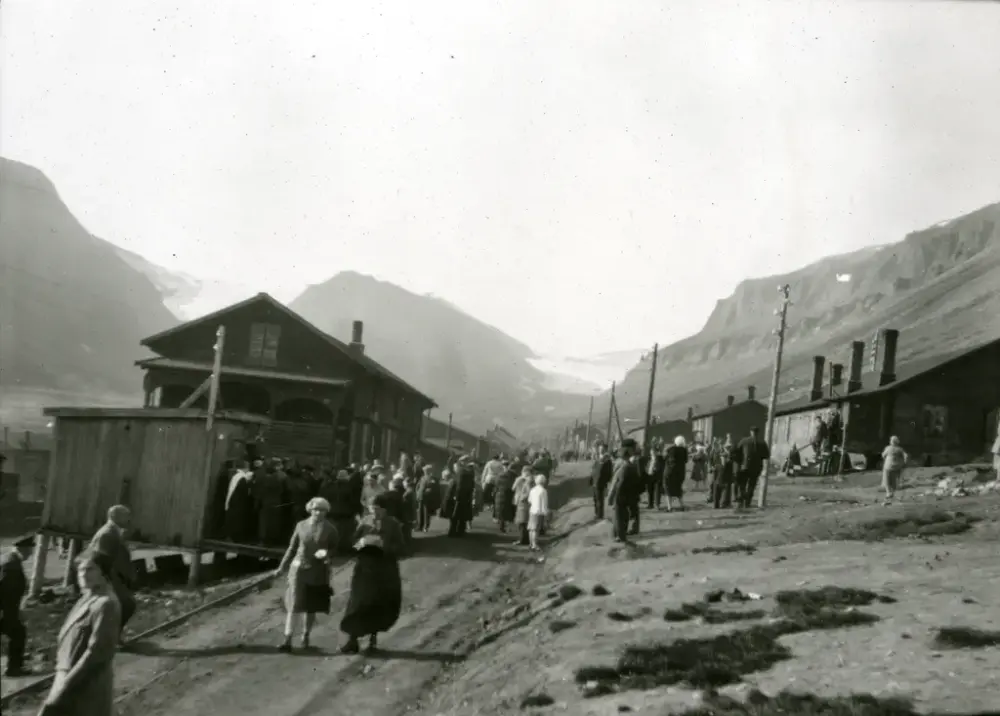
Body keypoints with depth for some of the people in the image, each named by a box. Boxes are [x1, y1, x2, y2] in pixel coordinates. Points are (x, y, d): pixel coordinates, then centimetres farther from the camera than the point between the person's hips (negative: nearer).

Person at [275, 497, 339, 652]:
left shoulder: (330, 529, -2)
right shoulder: (301, 525, 1)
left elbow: (333, 549, 5)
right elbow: (292, 548, 9)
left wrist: (326, 553, -19)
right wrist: (282, 567, 10)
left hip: (318, 571, 0)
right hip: (299, 568, 0)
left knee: (311, 607, 9)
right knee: (293, 605, -9)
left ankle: (305, 636, 27)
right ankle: (287, 640, -11)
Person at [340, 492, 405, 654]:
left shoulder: (393, 525, -5)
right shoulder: (366, 522, -1)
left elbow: (399, 548, -9)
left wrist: (381, 543, -22)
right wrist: (360, 542, -20)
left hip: (386, 572, 0)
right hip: (365, 569, 0)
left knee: (380, 605, 7)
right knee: (358, 602, -6)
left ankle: (373, 636, 28)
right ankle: (352, 640, -1)